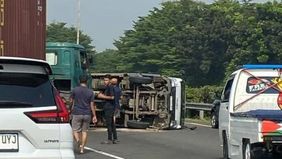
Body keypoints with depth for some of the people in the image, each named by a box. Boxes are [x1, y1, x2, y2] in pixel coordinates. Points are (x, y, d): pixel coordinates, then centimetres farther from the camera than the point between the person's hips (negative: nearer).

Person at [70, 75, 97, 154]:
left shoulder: (75, 90, -4)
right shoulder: (90, 92, -1)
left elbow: (71, 101, 5)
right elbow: (92, 105, -2)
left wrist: (72, 108, 26)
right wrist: (94, 116, 3)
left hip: (77, 113, -2)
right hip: (87, 114, 2)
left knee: (75, 130, 4)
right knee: (84, 131, 10)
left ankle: (77, 140, -26)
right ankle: (82, 148, 8)